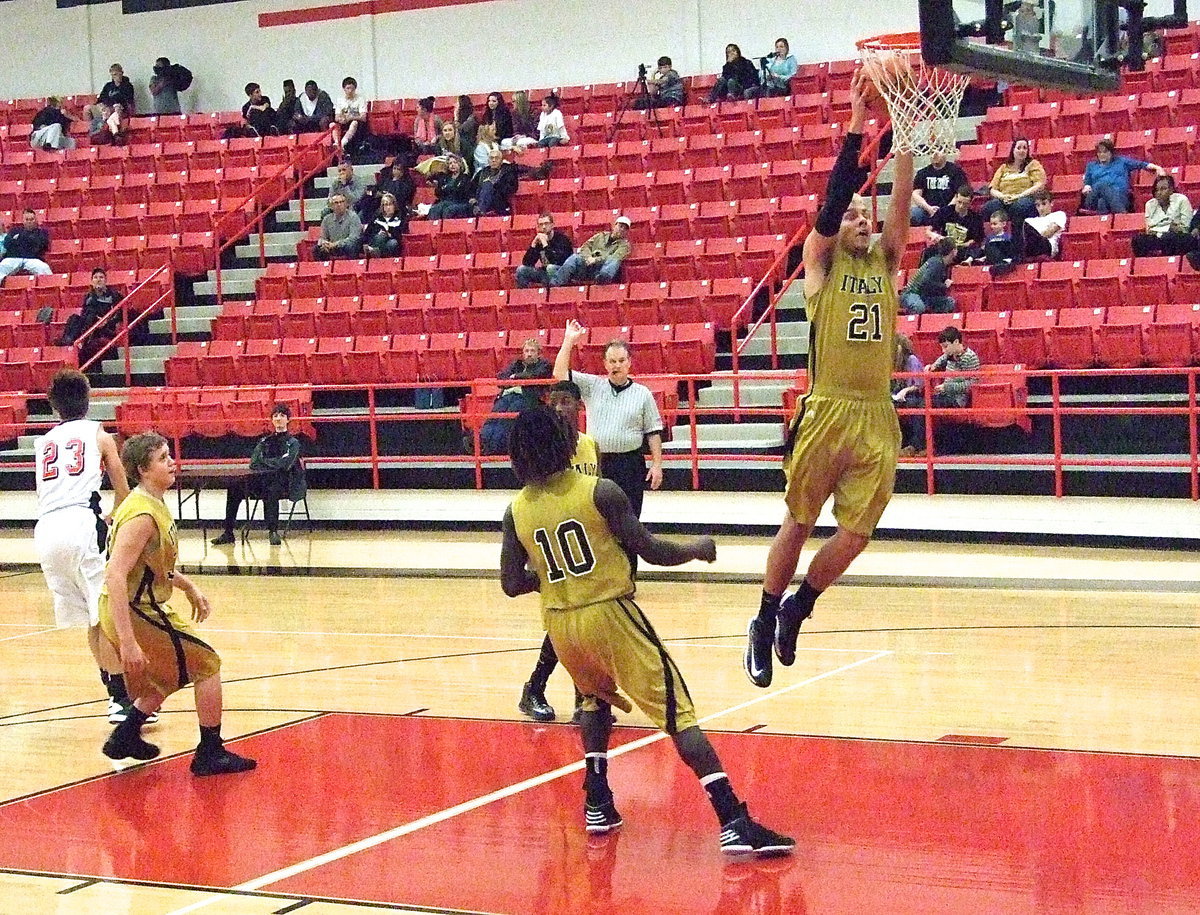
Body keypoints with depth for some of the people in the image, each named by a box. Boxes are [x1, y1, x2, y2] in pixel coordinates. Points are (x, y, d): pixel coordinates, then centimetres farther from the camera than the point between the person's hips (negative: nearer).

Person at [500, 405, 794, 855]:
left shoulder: (516, 511, 2)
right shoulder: (599, 492, -10)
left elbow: (512, 583, 4)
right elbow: (650, 551, -9)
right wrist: (698, 548, 9)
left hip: (560, 624, 5)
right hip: (609, 614, -5)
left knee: (596, 696, 33)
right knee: (677, 712, -6)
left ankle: (597, 803, 27)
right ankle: (733, 822, -15)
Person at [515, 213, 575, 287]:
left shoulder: (561, 238, -13)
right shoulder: (539, 240, 3)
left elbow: (558, 261, -27)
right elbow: (526, 263, -4)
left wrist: (545, 244, -26)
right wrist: (533, 244, -14)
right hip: (545, 273, 6)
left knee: (551, 267, -37)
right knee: (521, 269, -9)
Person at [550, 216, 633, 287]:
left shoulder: (625, 244, 17)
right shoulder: (600, 236, 29)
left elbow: (616, 257, -2)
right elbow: (586, 246, 17)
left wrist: (596, 260, -15)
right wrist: (588, 257, -6)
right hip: (587, 265, 3)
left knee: (615, 262, -33)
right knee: (575, 257, -27)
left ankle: (602, 279, -65)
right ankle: (554, 284, -41)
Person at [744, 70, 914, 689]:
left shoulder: (885, 262, 13)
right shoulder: (821, 263, 4)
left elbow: (901, 200, 1)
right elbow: (832, 198, -9)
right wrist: (857, 125, -15)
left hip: (877, 417, 4)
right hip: (827, 411, -3)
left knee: (855, 534, 2)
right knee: (799, 522, 5)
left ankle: (797, 608, 24)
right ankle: (764, 623, 19)